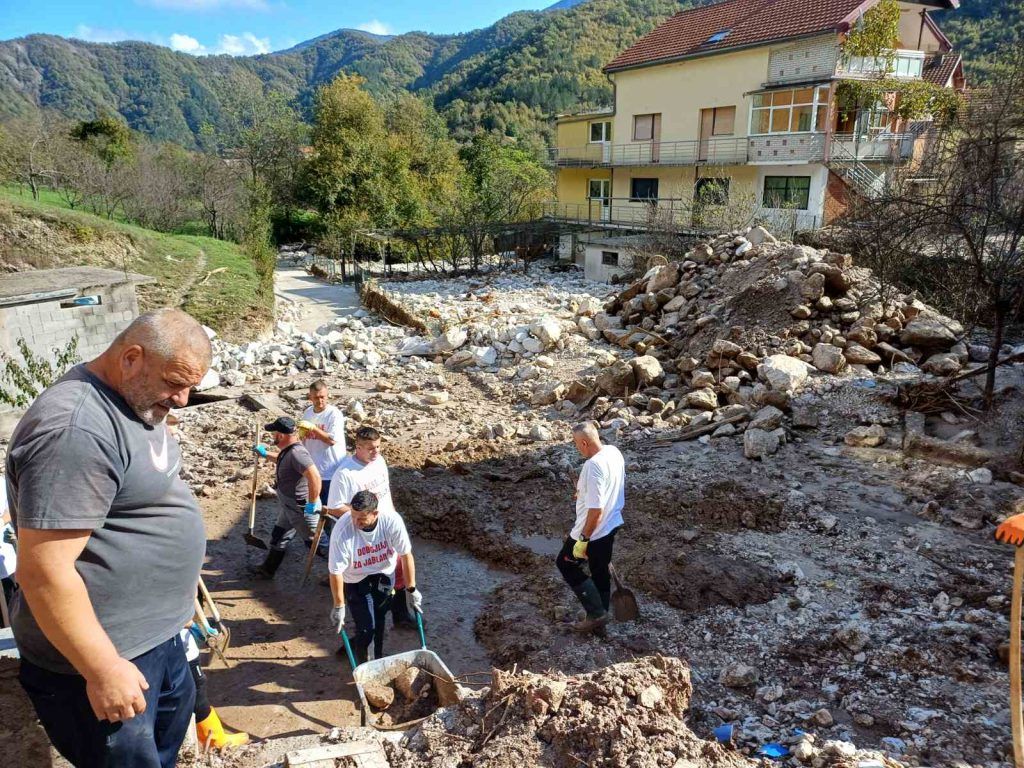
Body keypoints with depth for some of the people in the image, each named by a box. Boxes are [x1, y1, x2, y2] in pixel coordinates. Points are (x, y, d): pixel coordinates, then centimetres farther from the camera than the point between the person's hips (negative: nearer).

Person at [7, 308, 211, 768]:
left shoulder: (135, 403, 5)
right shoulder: (75, 428, -28)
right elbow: (44, 571, -29)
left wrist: (183, 577, 24)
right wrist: (104, 671, -24)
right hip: (100, 652, -9)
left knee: (175, 711, 26)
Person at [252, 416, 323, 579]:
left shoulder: (296, 453, -31)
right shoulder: (288, 450, 2)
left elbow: (315, 477, -39)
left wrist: (312, 504, -31)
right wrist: (265, 453, 23)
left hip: (301, 508, -10)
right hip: (288, 506, 10)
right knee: (278, 537, 24)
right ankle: (267, 570, 42)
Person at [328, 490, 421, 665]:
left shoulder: (392, 521, -30)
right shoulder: (342, 530, -33)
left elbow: (406, 555, -18)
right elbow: (336, 572, -24)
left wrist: (411, 589, -11)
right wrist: (339, 606, -17)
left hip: (384, 575, 2)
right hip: (355, 580, -2)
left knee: (379, 621, 15)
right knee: (367, 627, -6)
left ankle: (355, 643, 43)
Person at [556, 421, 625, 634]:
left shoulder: (593, 466, -30)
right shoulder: (614, 451, -2)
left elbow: (596, 509, -29)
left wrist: (583, 539, -22)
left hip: (594, 529, -9)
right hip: (611, 524, 9)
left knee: (567, 564, 12)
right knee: (600, 569, 23)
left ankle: (596, 613, 15)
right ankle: (601, 613, 38)